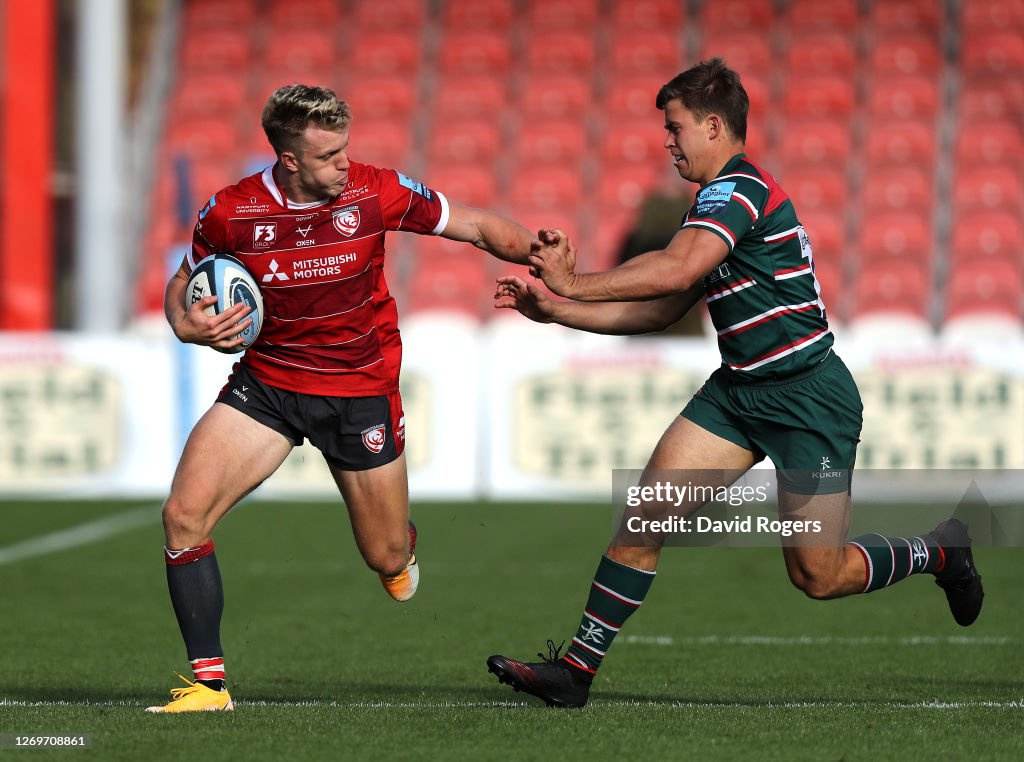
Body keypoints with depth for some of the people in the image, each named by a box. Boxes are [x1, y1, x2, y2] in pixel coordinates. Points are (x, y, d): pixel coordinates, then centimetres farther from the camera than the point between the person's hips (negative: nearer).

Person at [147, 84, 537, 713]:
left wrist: (539, 255, -21)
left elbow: (476, 226, -3)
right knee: (185, 515, -19)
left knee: (387, 558, 8)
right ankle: (209, 682, -9)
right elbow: (185, 283, 6)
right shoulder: (231, 212, -12)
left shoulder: (376, 193, -14)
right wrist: (188, 325, -16)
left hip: (361, 390, 0)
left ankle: (401, 545, 50)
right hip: (266, 382, 0)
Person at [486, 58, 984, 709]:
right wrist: (556, 311, 9)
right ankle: (578, 667, -5)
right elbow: (659, 312, 16)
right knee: (647, 512, -6)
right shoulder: (721, 203, 15)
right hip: (740, 389, 9)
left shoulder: (739, 188, -17)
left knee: (818, 575, -2)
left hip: (808, 396, -9)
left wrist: (574, 284, -24)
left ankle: (938, 552, 25)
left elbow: (676, 270, -33)